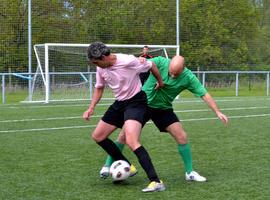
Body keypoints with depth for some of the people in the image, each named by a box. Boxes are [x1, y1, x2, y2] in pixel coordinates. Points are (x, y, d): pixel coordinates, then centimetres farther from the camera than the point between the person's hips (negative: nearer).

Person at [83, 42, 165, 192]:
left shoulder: (128, 61, -25)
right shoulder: (101, 69, -3)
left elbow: (152, 65, -8)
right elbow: (99, 88, 15)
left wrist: (160, 82, 8)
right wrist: (91, 108, 4)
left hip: (136, 102, -8)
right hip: (119, 103, 8)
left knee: (131, 142, -28)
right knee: (97, 136, 10)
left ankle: (156, 182, -27)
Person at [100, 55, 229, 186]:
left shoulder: (188, 77, -18)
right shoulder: (160, 62, -22)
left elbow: (204, 95, -15)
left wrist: (217, 112, -19)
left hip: (164, 109, 1)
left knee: (182, 137, -8)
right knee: (125, 135, -4)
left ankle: (189, 172, 8)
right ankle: (108, 165, 14)